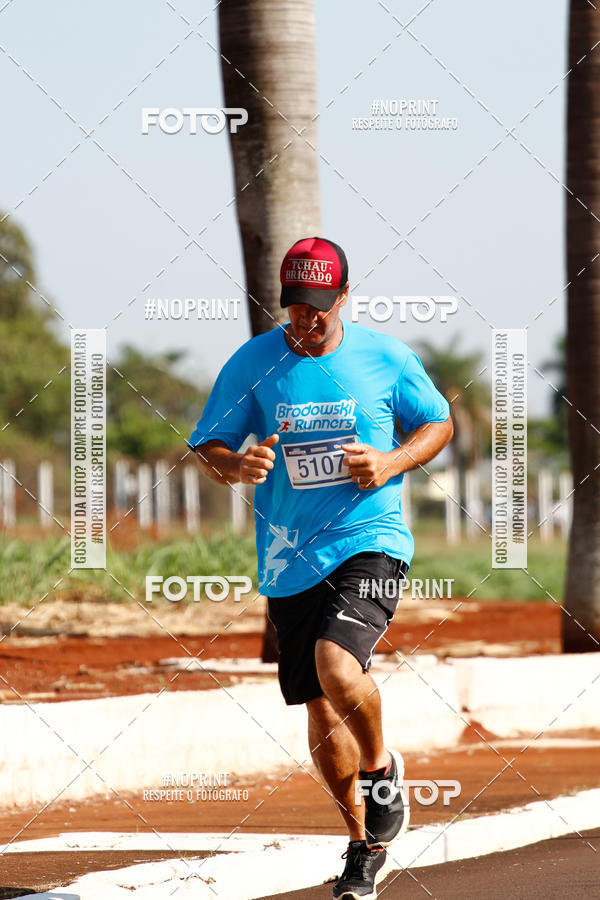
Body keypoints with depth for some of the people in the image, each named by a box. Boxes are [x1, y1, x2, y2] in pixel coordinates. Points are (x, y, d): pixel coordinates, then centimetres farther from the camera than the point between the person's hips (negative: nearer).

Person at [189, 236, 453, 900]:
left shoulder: (385, 357, -1)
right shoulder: (251, 365, 0)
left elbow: (438, 422, 11)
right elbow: (208, 448, 3)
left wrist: (393, 462, -8)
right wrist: (236, 467, -20)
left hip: (370, 541, -3)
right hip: (289, 560, 3)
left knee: (337, 667, -27)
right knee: (320, 711, 9)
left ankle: (381, 766, 3)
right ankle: (363, 845, 28)